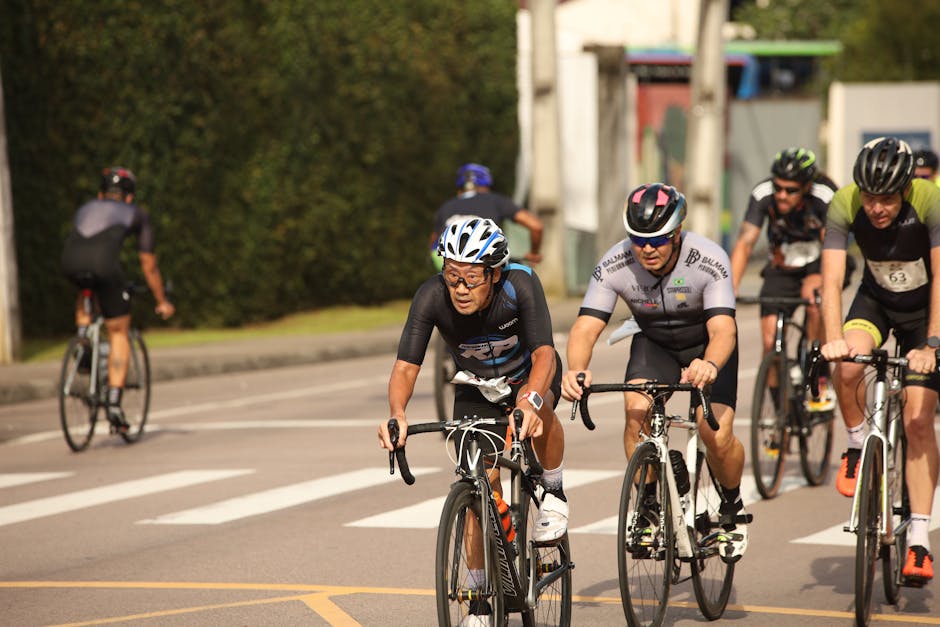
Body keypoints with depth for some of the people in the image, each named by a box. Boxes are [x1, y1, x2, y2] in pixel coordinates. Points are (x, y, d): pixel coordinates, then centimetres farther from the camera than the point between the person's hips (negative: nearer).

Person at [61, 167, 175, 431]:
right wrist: (162, 302, 49)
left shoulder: (85, 209, 38)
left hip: (70, 261, 3)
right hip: (104, 262, -3)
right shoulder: (137, 214, 30)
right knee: (119, 334, 12)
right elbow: (149, 266, 34)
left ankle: (82, 338, 21)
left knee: (85, 290, 41)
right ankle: (114, 404, 3)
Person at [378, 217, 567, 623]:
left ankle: (553, 493, -9)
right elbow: (406, 365, -32)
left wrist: (530, 401, -62)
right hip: (476, 388, 2)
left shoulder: (520, 285, -34)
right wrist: (397, 413, -52)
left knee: (536, 407, -37)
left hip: (530, 372, -2)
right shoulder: (432, 296, -29)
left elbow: (544, 353, -42)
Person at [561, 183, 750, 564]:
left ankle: (732, 507, 12)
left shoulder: (709, 261, -32)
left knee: (718, 437, -20)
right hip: (654, 343, 2)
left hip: (706, 345, -2)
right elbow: (586, 327, -31)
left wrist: (711, 366, -64)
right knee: (638, 411, -27)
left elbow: (723, 329, -42)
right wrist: (576, 370, -53)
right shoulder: (614, 266, -26)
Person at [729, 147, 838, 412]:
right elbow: (745, 243, -26)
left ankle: (822, 386, -20)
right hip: (781, 267, 2)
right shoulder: (762, 194, -23)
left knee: (815, 304, -34)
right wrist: (730, 289, -38)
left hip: (818, 263, -2)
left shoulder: (825, 196, -28)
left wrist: (817, 280, -52)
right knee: (770, 341, -10)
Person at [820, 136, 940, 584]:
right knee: (848, 366, -31)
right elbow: (831, 280, -31)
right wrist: (833, 340, -46)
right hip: (876, 300, 2)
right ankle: (857, 448, -3)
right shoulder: (844, 205, -26)